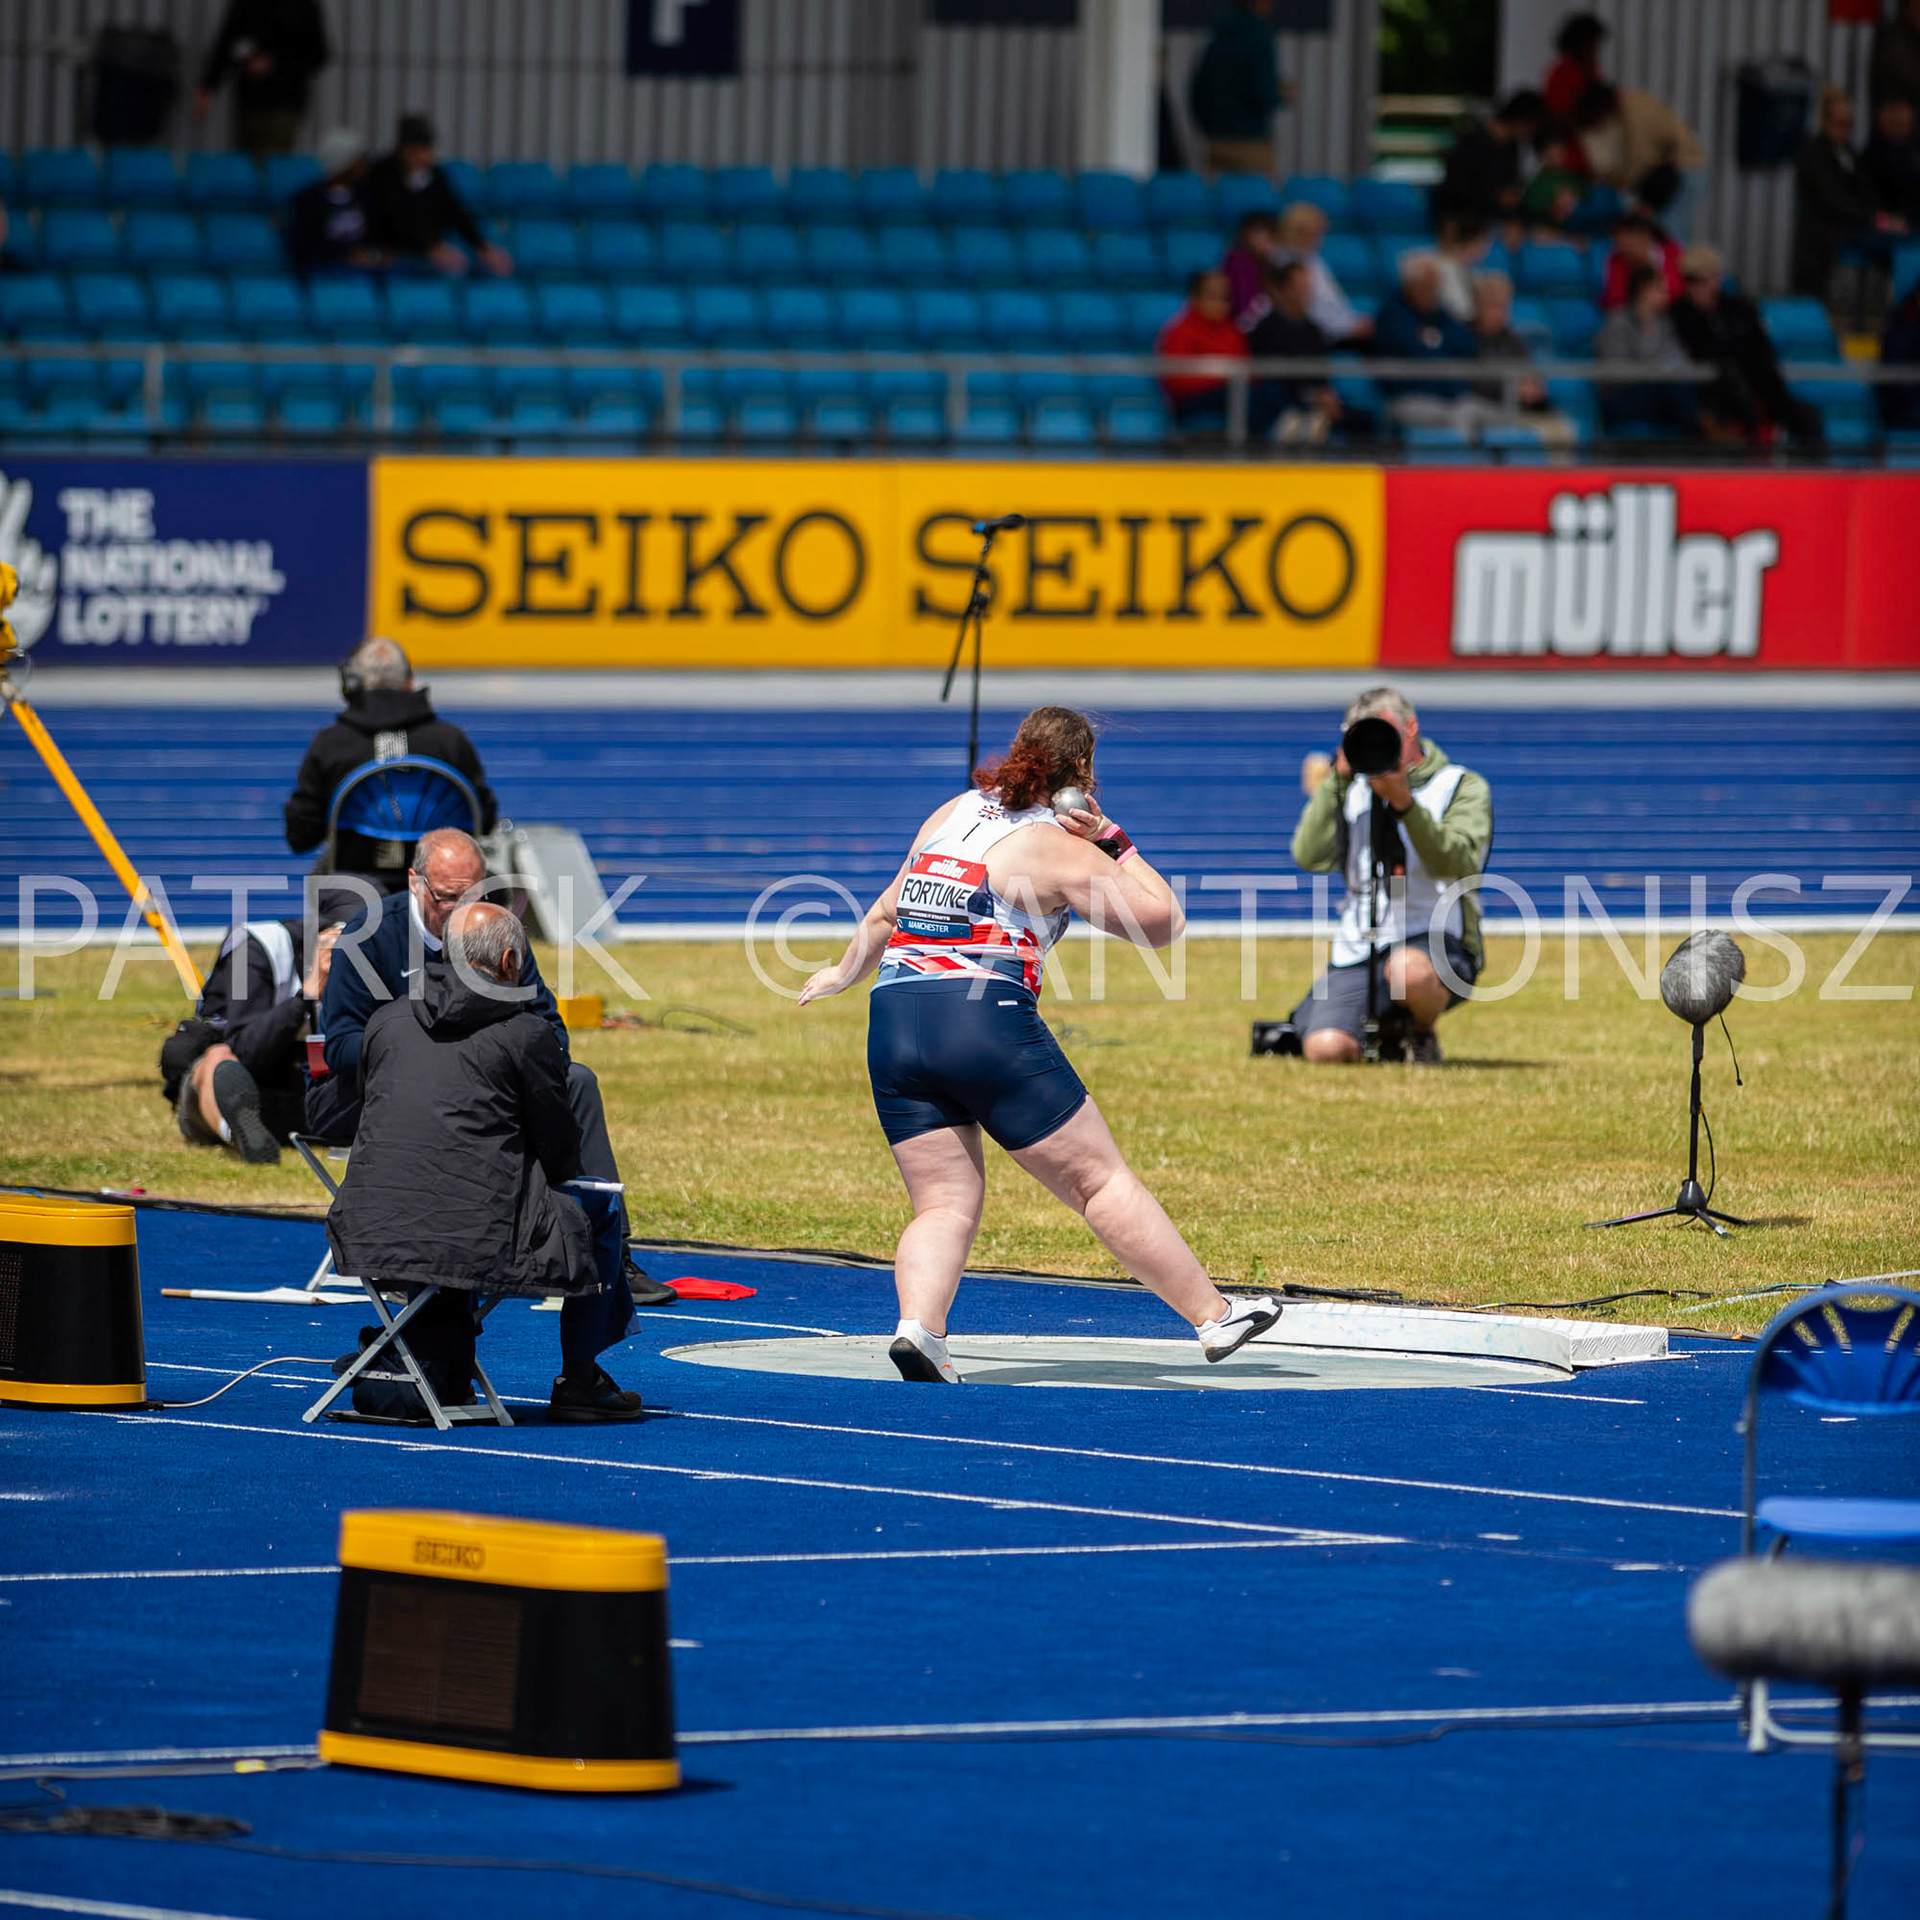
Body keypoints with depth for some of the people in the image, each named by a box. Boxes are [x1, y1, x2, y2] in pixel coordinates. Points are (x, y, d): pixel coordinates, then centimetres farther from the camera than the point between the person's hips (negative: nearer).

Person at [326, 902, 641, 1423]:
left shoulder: (387, 1021, 12)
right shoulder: (526, 1034, -3)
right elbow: (561, 1153, 3)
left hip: (371, 1238, 5)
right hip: (477, 1243, -5)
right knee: (597, 1211, 20)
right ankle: (579, 1383, 24)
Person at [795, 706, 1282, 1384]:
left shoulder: (952, 813, 18)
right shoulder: (1057, 846, 0)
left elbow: (883, 915, 30)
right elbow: (1162, 920, 3)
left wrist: (845, 972, 46)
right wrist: (1112, 842, 11)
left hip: (893, 1024, 5)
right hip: (987, 1023, -5)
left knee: (946, 1204, 5)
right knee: (1100, 1180, 2)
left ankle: (917, 1326, -22)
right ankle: (1215, 1317, 7)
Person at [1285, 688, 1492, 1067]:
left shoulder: (1463, 787, 6)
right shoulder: (1354, 790, 17)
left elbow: (1457, 863, -13)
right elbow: (1310, 858, 1)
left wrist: (1405, 804, -23)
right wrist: (1337, 779, -4)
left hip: (1437, 940, -4)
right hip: (1358, 949, 4)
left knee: (1410, 971, -41)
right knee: (1325, 1049, -20)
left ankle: (1422, 1033, -4)